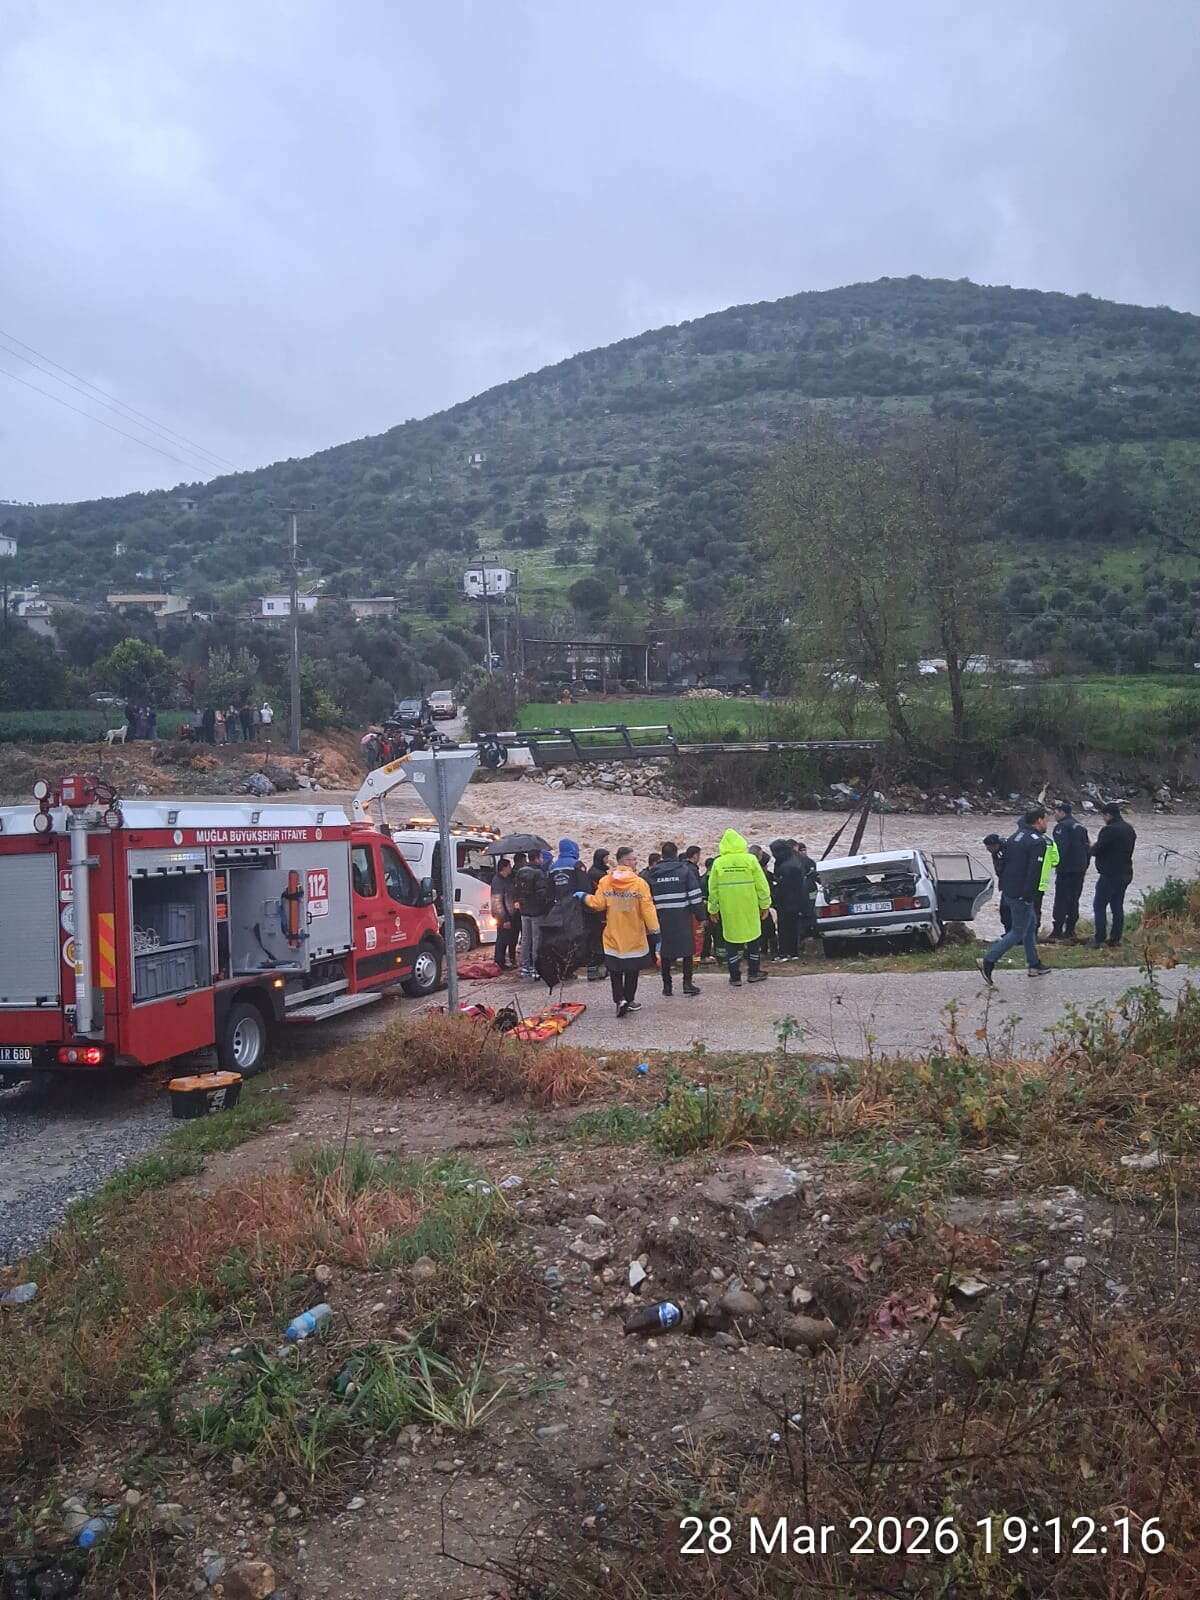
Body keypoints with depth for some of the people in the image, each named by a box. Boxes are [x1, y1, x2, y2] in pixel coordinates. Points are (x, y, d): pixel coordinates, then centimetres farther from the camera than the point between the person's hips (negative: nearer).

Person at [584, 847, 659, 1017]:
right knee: (632, 969, 14)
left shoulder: (605, 881, -6)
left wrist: (586, 897, 13)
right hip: (634, 937, -2)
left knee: (615, 970, 10)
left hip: (613, 936, 2)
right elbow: (647, 907, -14)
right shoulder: (640, 883, -13)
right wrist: (653, 927, -8)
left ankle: (620, 999, -5)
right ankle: (629, 1000, 21)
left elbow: (598, 904, -5)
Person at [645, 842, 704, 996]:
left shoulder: (652, 873, 5)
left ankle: (667, 985, 12)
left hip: (662, 917, 2)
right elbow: (695, 895, -6)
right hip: (683, 916, -2)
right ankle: (687, 983, 3)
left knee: (665, 950, 9)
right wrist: (700, 916, -1)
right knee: (687, 948, 7)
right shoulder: (685, 869, -3)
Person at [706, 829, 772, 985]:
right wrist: (765, 904, 9)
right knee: (754, 939, 15)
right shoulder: (750, 859, -6)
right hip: (749, 909, 0)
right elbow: (761, 884, -2)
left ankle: (735, 977, 12)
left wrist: (713, 909, 14)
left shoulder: (718, 863, -4)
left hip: (728, 910, 0)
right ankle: (754, 973, 22)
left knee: (732, 940, 9)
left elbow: (713, 888, 2)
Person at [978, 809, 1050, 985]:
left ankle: (1034, 965, 29)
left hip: (1009, 891, 9)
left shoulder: (1015, 837, 11)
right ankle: (988, 962, -6)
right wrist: (1029, 895, -19)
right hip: (1022, 895, -9)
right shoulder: (1038, 841, -16)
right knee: (1018, 932, -1)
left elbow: (1003, 862, 15)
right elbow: (1034, 871, -22)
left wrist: (1003, 886, 19)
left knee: (1030, 926, 21)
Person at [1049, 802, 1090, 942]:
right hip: (1080, 869, 8)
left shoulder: (1062, 827, -11)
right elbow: (1088, 847, 19)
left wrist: (1056, 863, -15)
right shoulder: (1080, 826, 16)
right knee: (1074, 900, 12)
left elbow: (1060, 848, -21)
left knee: (1061, 900, -4)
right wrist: (1085, 866, 21)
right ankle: (1070, 931, 14)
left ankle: (1057, 930, -5)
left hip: (1066, 869, -8)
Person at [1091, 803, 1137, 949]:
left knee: (1099, 905, -1)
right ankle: (1115, 940, 15)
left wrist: (1092, 848, 6)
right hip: (1126, 874, 8)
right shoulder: (1129, 829, 10)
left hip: (1110, 875, -8)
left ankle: (1099, 939, -3)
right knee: (1117, 907, 13)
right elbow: (1128, 850, 14)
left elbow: (1097, 850, -17)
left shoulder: (1109, 830, -18)